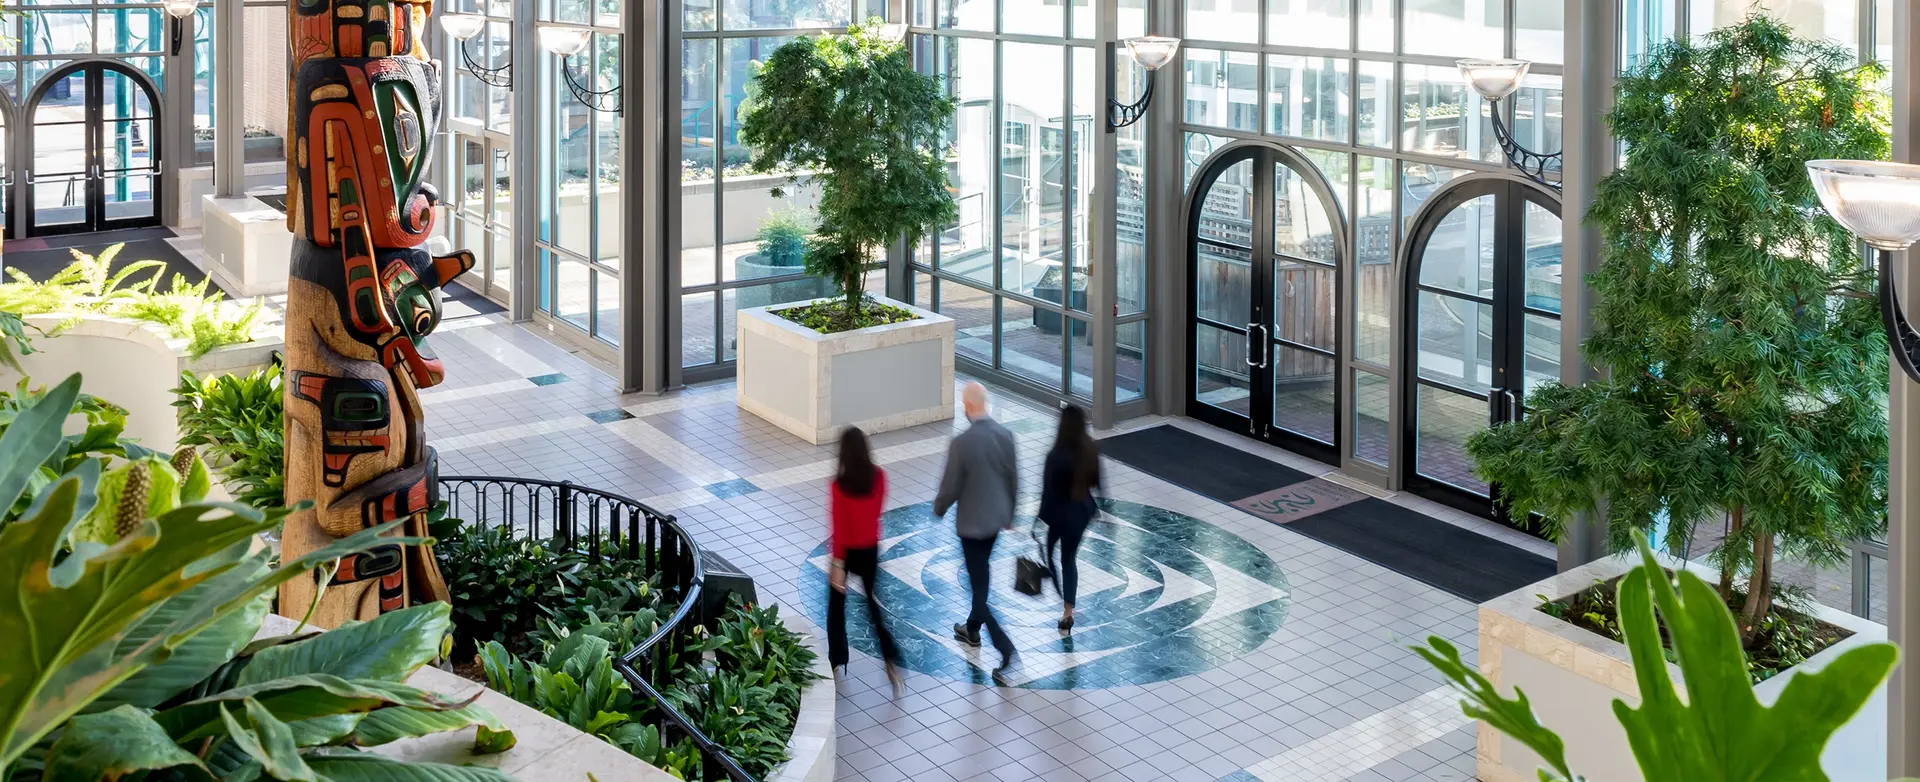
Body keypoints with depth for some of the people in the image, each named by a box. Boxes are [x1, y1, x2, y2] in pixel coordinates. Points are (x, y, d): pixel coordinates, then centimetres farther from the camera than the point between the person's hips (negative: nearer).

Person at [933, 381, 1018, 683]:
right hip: (997, 517, 7)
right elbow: (1014, 479, 5)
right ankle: (973, 629, 45)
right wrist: (1009, 513, 19)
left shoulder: (962, 442, -24)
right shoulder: (1006, 434, -6)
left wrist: (938, 509, 6)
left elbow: (950, 487, -15)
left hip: (972, 522, -7)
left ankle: (1009, 655, -7)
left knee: (979, 584, 1)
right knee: (981, 575, 26)